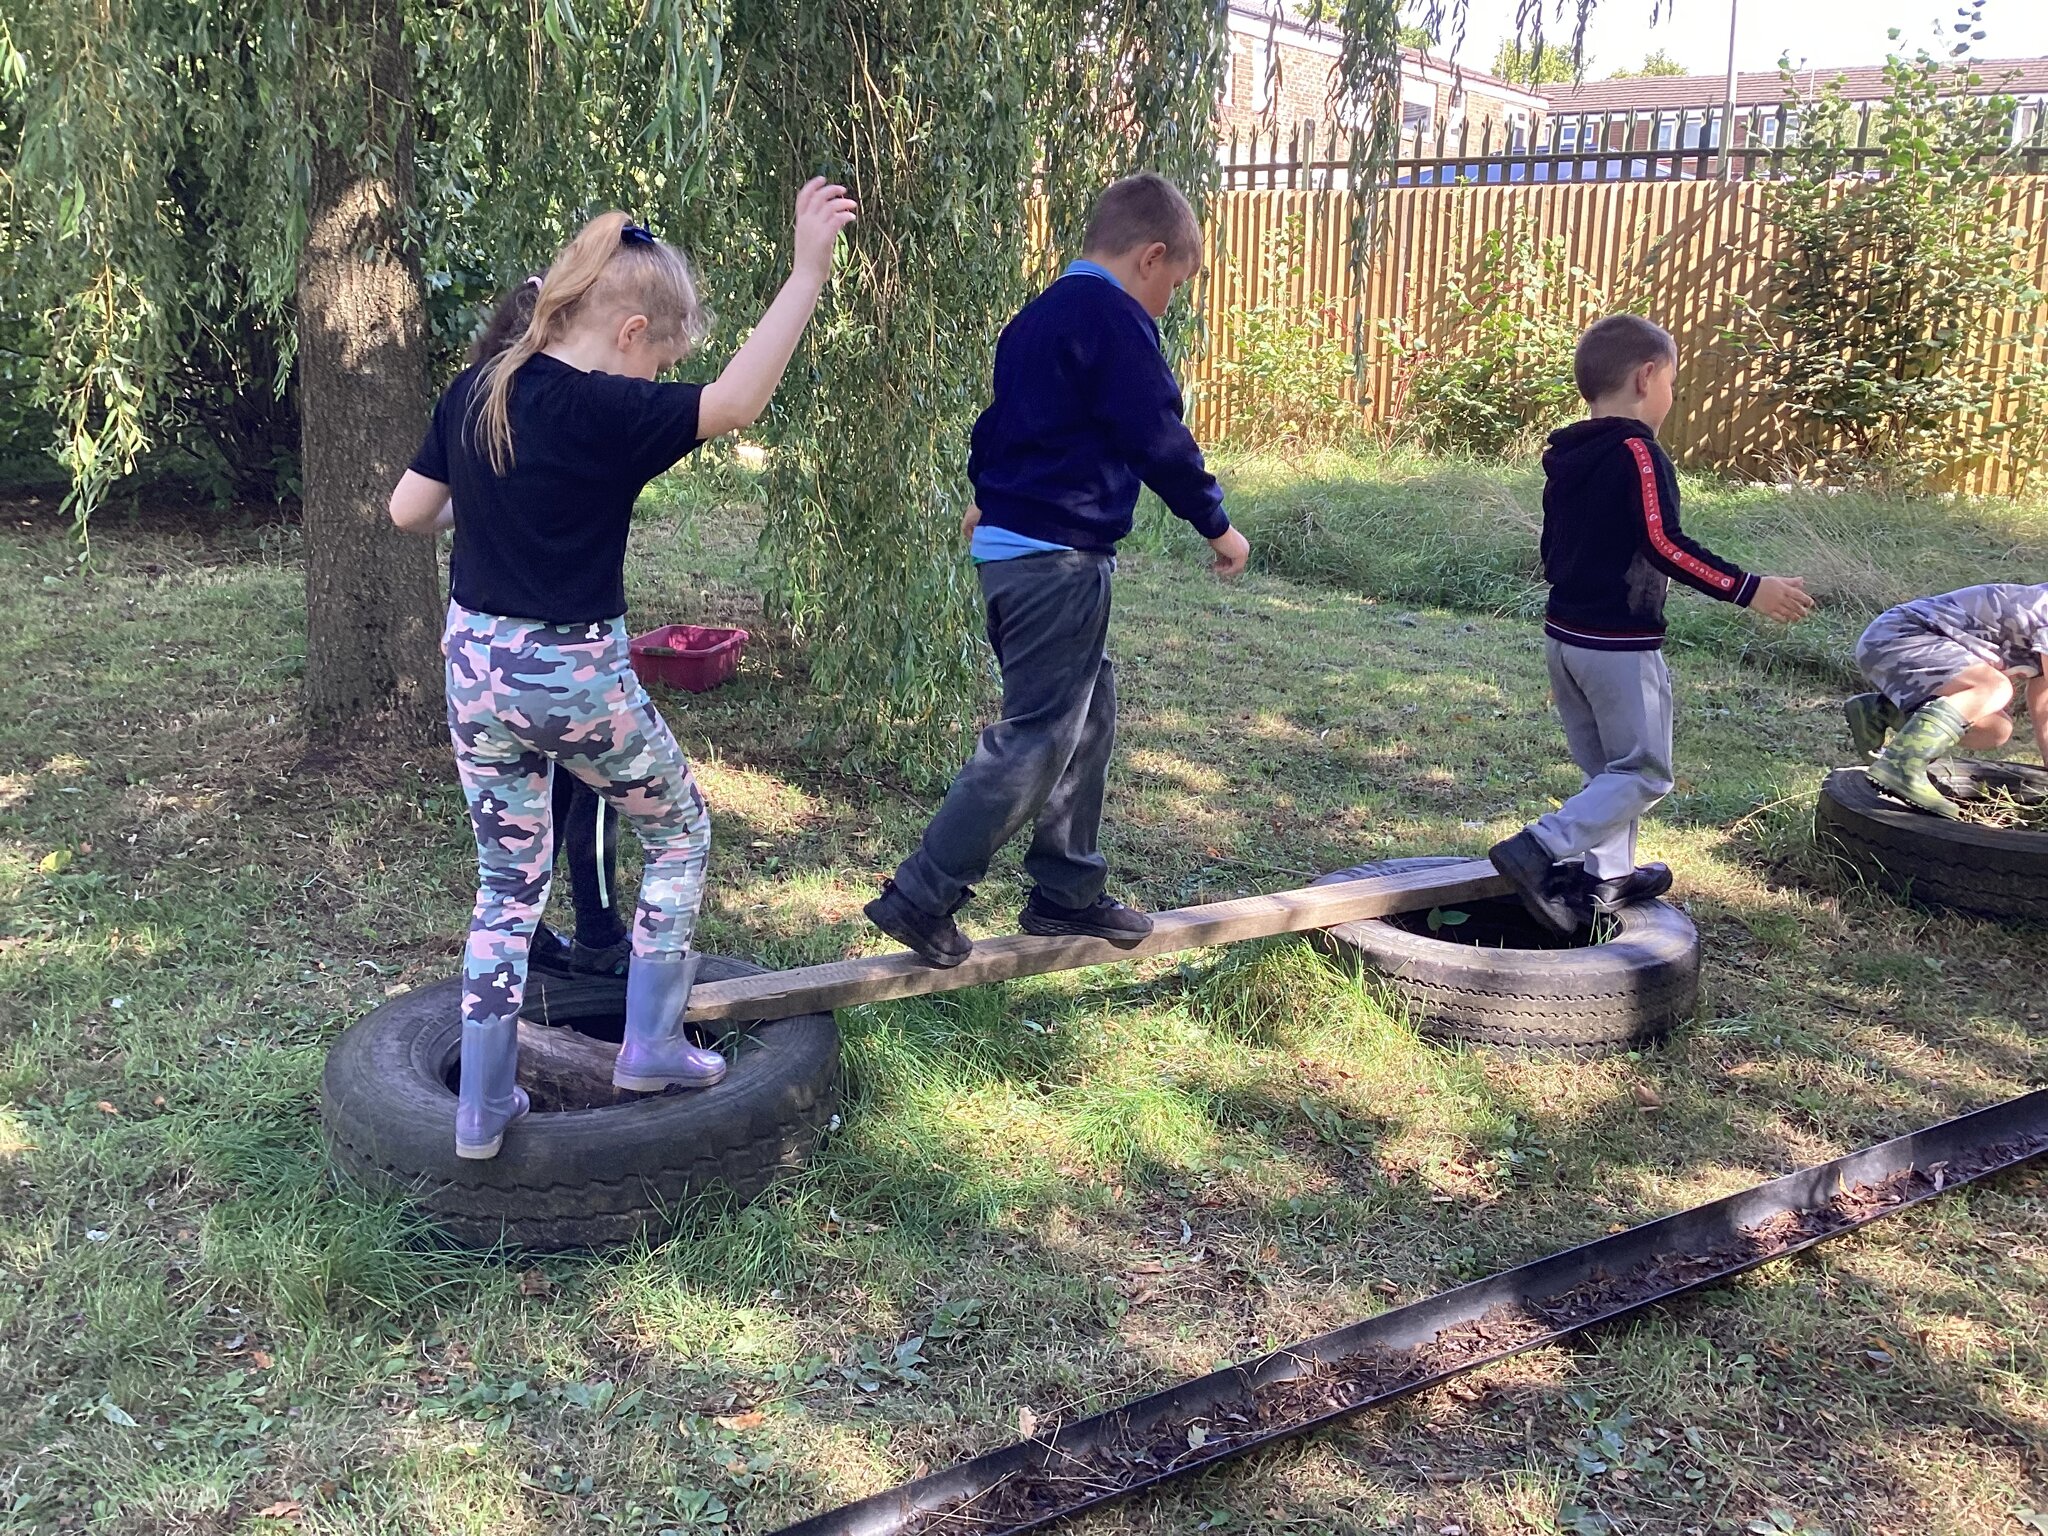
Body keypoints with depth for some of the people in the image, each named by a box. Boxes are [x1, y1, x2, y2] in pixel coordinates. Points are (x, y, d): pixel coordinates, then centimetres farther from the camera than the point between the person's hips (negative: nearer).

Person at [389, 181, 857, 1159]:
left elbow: (408, 511, 8)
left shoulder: (472, 393, 2)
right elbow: (737, 401, -27)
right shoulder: (604, 414, -19)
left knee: (508, 886, 17)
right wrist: (810, 268, -27)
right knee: (679, 833, 18)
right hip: (574, 676, -6)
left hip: (474, 664, 6)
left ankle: (482, 1108, 21)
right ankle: (650, 1046, 21)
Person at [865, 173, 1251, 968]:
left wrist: (989, 494, 44)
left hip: (1009, 545, 10)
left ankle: (1066, 890, 25)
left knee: (1087, 717, 18)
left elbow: (999, 419, 28)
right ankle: (921, 896, -2)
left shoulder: (1039, 316, 17)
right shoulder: (1113, 318, -12)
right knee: (1036, 738, -5)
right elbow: (1157, 437, -15)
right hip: (1059, 557, -10)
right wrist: (1216, 523, -3)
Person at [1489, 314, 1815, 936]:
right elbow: (1665, 544, -23)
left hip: (1564, 633, 9)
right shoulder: (1636, 450, -15)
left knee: (1605, 769, 19)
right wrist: (1750, 589, -21)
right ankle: (1538, 851, -13)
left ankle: (1605, 876, 23)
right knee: (1644, 774, -1)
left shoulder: (1564, 455, 10)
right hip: (1620, 644, -9)